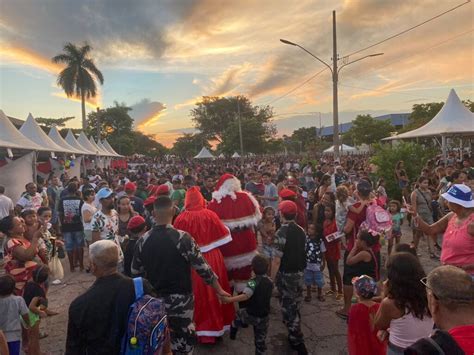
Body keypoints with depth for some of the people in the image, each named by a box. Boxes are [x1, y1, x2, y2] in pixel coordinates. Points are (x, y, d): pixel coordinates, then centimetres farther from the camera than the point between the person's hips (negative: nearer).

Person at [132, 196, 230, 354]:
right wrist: (219, 290, 0)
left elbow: (135, 272, 5)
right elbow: (203, 268, -13)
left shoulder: (143, 241, -6)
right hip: (180, 302, -4)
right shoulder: (183, 238, -19)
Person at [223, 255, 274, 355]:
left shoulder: (253, 282, -21)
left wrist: (229, 299, -40)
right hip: (264, 317, 4)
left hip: (251, 315, -4)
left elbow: (245, 296, -35)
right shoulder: (270, 282, -1)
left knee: (238, 315, 27)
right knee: (260, 338, 17)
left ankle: (233, 334, 40)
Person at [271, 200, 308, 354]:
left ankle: (297, 341, 7)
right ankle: (295, 334, 41)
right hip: (299, 271, 7)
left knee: (288, 305, 4)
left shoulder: (281, 233, -20)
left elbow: (277, 258, -21)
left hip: (286, 273, -7)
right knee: (295, 303, 23)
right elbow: (303, 251, 10)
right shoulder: (301, 231, 1)